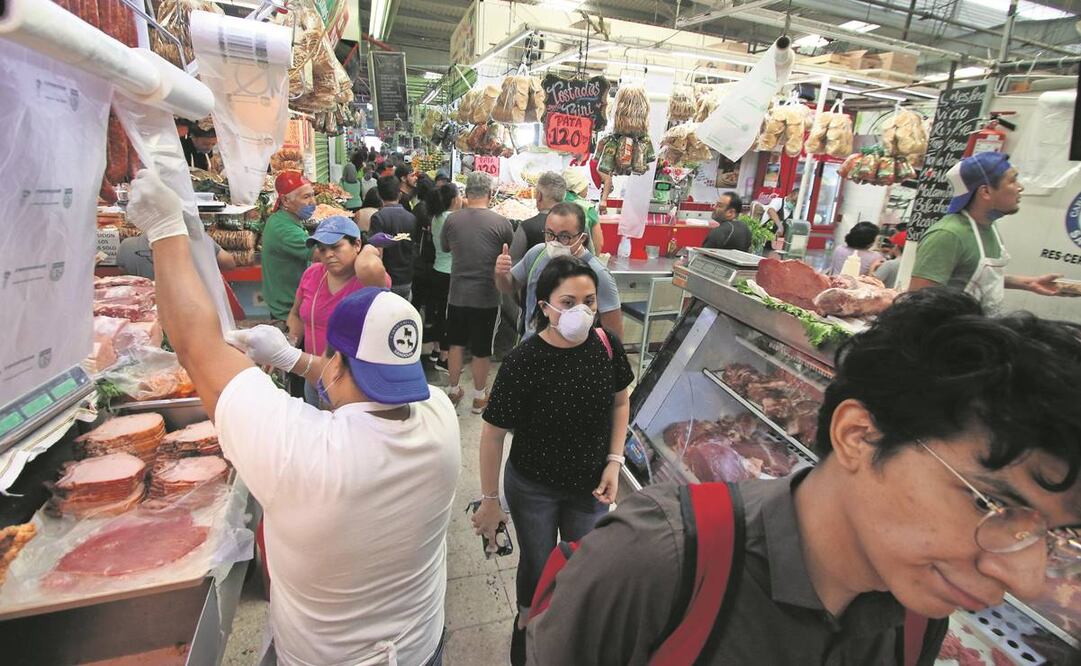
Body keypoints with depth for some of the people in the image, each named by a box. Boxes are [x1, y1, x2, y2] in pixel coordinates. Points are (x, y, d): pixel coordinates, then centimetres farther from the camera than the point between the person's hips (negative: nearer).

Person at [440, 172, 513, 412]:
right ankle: (479, 397, 25)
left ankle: (452, 391, 31)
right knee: (482, 349, 10)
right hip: (487, 296, -2)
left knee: (456, 343, 19)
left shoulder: (452, 220, -5)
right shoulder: (501, 222, -13)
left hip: (457, 294, 3)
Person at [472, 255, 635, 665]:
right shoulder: (523, 362, -28)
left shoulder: (606, 345, -16)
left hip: (590, 485, 3)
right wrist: (490, 500, -10)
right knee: (537, 564, 22)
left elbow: (620, 402, 2)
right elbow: (493, 435, -17)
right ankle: (527, 623, 57)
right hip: (533, 489, -3)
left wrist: (614, 461, -6)